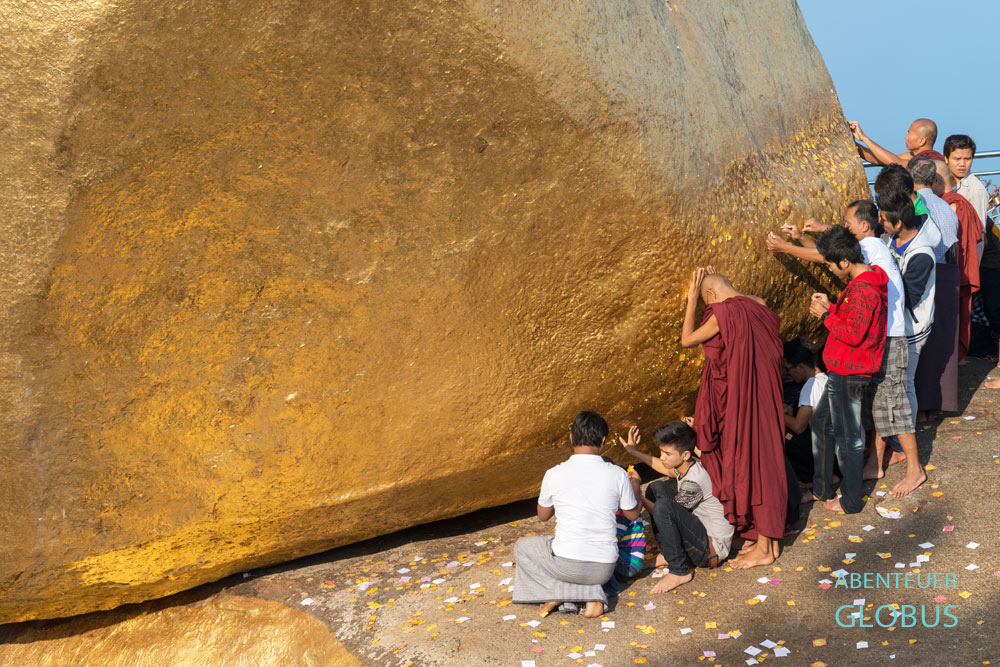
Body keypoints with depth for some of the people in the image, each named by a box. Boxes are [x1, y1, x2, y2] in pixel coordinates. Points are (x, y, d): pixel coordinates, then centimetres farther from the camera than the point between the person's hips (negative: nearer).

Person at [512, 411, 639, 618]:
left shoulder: (554, 475, -8)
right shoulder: (617, 474, -6)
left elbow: (543, 515, 11)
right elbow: (633, 514, 12)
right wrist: (635, 485, 31)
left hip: (567, 565, -2)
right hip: (604, 569, 2)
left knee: (522, 547, 25)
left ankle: (559, 593, 4)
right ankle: (592, 595, 6)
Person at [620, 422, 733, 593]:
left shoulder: (693, 482, -27)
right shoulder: (687, 466, 0)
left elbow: (664, 512, -15)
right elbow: (667, 469, 26)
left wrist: (637, 494, -12)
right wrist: (635, 452, 25)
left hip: (713, 548, -10)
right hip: (700, 532, 10)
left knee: (663, 506, -32)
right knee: (657, 488, 11)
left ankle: (679, 571, -18)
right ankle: (668, 554, 9)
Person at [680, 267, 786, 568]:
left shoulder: (723, 314, -17)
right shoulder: (758, 307, 5)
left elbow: (687, 340, -6)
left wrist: (692, 300, 0)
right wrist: (714, 282, 24)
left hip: (740, 404, -8)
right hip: (764, 397, 8)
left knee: (748, 464, 0)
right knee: (762, 462, 16)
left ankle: (764, 548, 10)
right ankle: (766, 535, 27)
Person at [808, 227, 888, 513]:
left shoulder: (863, 289, -26)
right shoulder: (869, 279, 7)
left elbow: (853, 334, -27)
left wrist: (825, 315, -15)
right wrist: (831, 306, 5)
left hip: (848, 374, -10)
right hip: (843, 370, 10)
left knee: (848, 436, 3)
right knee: (830, 429, 20)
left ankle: (851, 501, 17)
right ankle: (821, 488, 34)